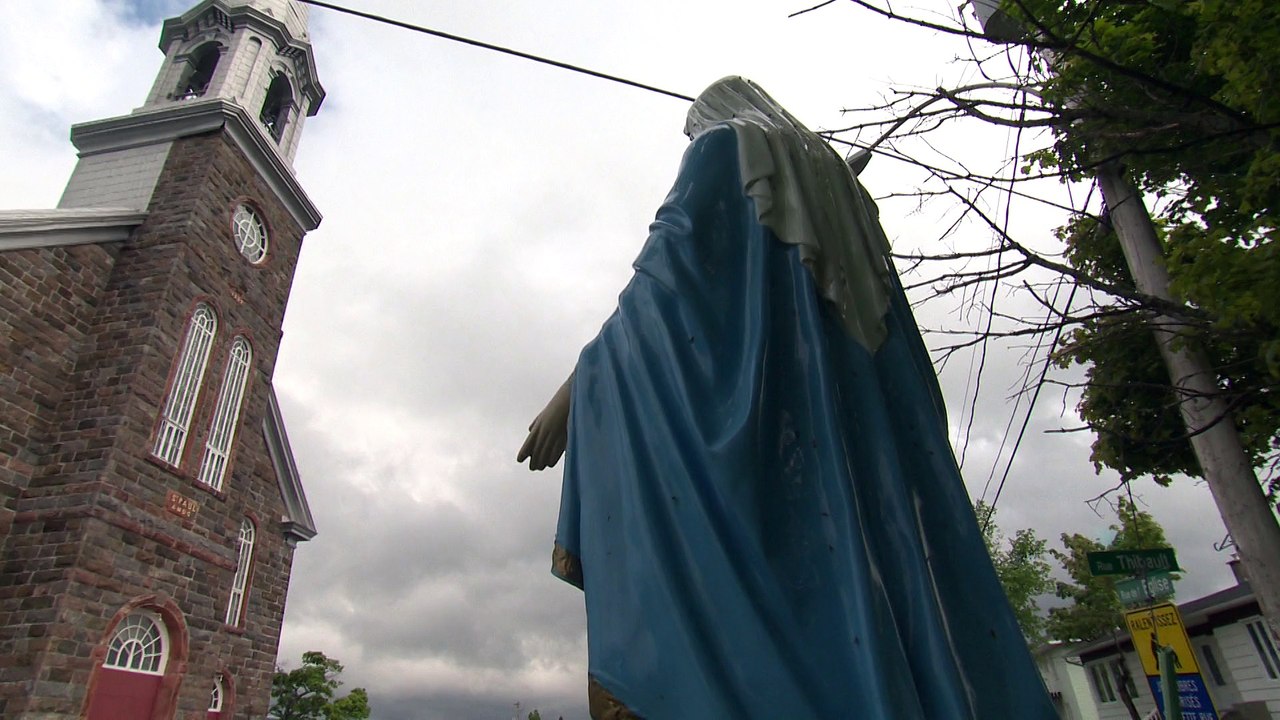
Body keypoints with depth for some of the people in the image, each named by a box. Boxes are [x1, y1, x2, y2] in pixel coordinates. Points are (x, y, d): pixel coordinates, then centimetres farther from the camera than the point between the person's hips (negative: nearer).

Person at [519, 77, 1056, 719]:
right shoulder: (840, 183, 32)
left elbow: (660, 281, -4)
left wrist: (577, 387, -4)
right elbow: (900, 348, 25)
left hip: (737, 407, -7)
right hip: (846, 420, 8)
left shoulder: (721, 147, 14)